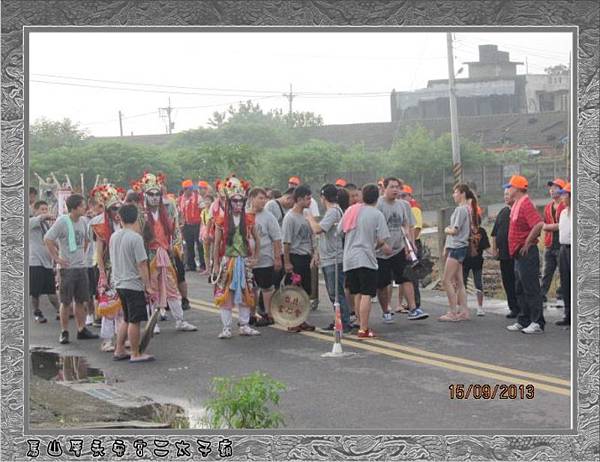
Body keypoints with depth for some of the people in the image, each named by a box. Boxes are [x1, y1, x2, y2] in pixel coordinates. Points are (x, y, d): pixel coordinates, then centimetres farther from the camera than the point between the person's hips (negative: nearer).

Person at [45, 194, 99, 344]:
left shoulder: (82, 222, 7)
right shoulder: (62, 221, -12)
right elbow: (47, 239, -13)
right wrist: (56, 258, -12)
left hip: (81, 266, 6)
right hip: (67, 267, -6)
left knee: (80, 300, 11)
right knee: (66, 302, 0)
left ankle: (81, 330, 19)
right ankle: (64, 333, 8)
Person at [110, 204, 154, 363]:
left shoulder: (114, 236, 5)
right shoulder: (136, 238, -16)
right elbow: (142, 264, -17)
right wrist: (147, 285, -12)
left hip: (119, 283, 7)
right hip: (134, 284, -7)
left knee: (126, 319, 18)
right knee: (134, 321, 0)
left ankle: (119, 351, 22)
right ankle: (136, 354, 6)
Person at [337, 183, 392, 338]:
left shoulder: (351, 210, 9)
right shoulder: (377, 214, -6)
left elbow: (339, 231, 12)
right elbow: (382, 240, -9)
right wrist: (386, 248, 11)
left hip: (349, 259, 6)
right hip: (366, 259, -6)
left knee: (357, 294, 15)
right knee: (366, 295, -6)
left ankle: (361, 325, 22)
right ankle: (363, 329, -9)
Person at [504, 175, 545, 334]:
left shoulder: (525, 204, -17)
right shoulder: (517, 204, 14)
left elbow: (539, 224, -29)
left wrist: (528, 242, -21)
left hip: (527, 254, -10)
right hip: (519, 254, 10)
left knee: (531, 289, -6)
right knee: (520, 290, 15)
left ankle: (537, 323, -2)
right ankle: (524, 321, 22)